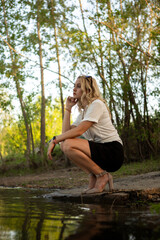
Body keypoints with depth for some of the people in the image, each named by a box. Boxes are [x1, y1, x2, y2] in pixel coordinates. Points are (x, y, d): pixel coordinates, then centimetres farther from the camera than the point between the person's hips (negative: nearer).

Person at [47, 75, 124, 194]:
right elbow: (66, 132, 6)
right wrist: (68, 108, 8)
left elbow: (79, 131, -20)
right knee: (64, 143, 4)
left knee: (68, 145, -23)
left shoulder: (97, 104, -8)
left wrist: (55, 139, -16)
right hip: (101, 150, 9)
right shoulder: (83, 112, 19)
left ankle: (102, 175, -10)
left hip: (113, 153, -9)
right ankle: (93, 176, 2)